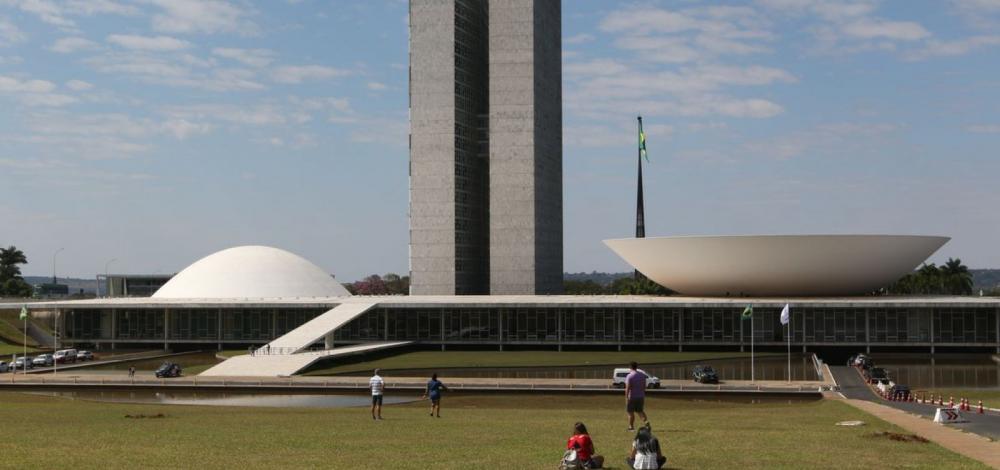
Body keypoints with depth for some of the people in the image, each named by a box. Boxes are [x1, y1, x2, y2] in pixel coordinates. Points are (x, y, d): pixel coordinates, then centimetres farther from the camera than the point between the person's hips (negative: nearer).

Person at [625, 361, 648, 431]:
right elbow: (644, 386, 11)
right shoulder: (642, 375, 5)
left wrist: (626, 397, -17)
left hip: (632, 397, -5)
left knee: (631, 412, 6)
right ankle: (646, 420, -7)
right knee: (640, 411, 16)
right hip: (641, 396, 6)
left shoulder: (629, 376, -15)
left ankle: (631, 427, 12)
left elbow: (627, 388, -19)